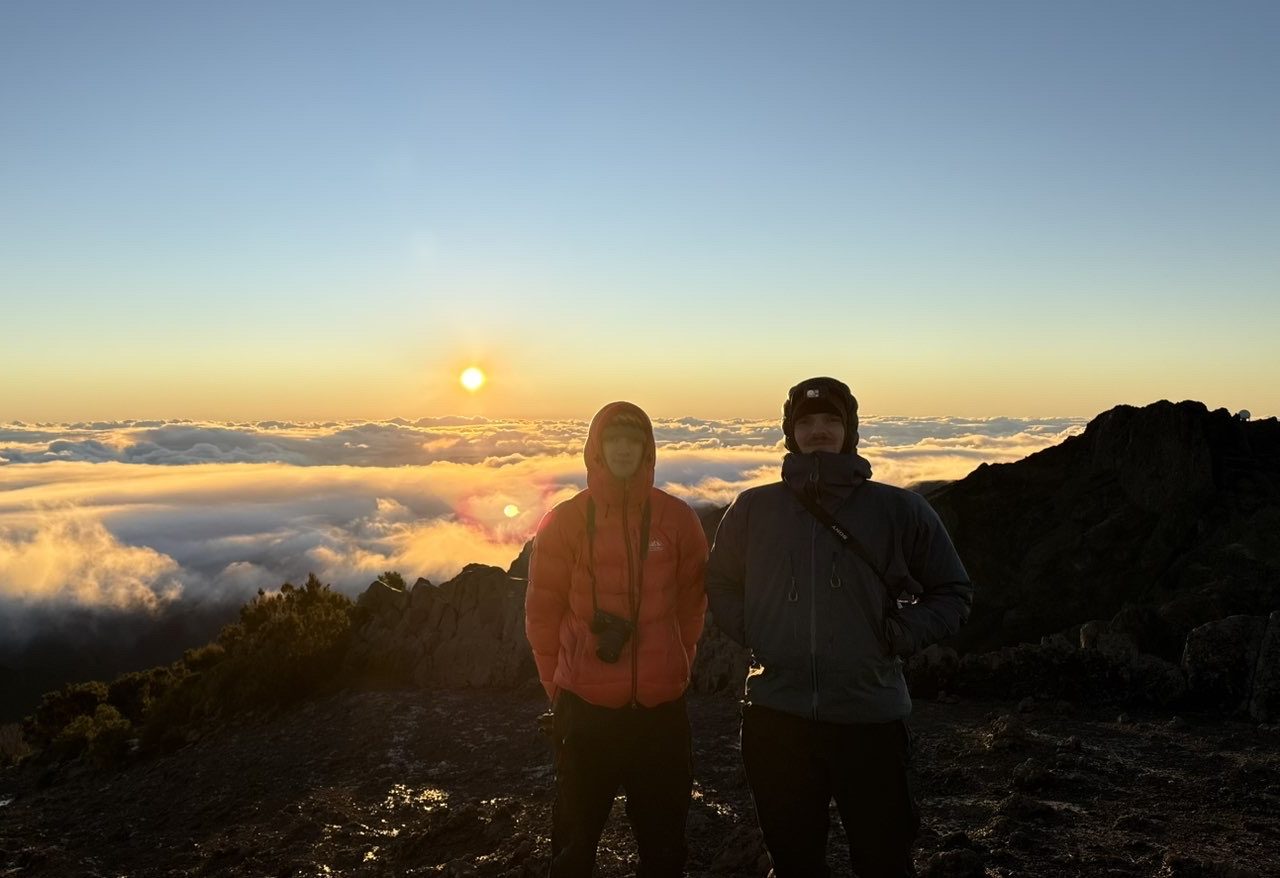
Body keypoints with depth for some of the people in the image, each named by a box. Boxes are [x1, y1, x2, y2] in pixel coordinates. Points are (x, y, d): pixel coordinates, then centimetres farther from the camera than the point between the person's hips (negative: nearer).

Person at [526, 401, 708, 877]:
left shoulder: (677, 519, -1)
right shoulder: (564, 521, -3)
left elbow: (692, 605, 7)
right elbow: (542, 610, 1)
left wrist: (675, 669, 8)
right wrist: (558, 683, 4)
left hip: (662, 705, 1)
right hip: (585, 706, -1)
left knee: (663, 838, 15)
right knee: (576, 839, 13)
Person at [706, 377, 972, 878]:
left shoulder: (898, 510, 2)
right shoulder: (754, 508, 5)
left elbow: (953, 592, 9)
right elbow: (720, 584, 16)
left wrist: (904, 635, -6)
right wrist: (751, 634, 1)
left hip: (871, 720, -1)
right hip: (775, 718, 2)